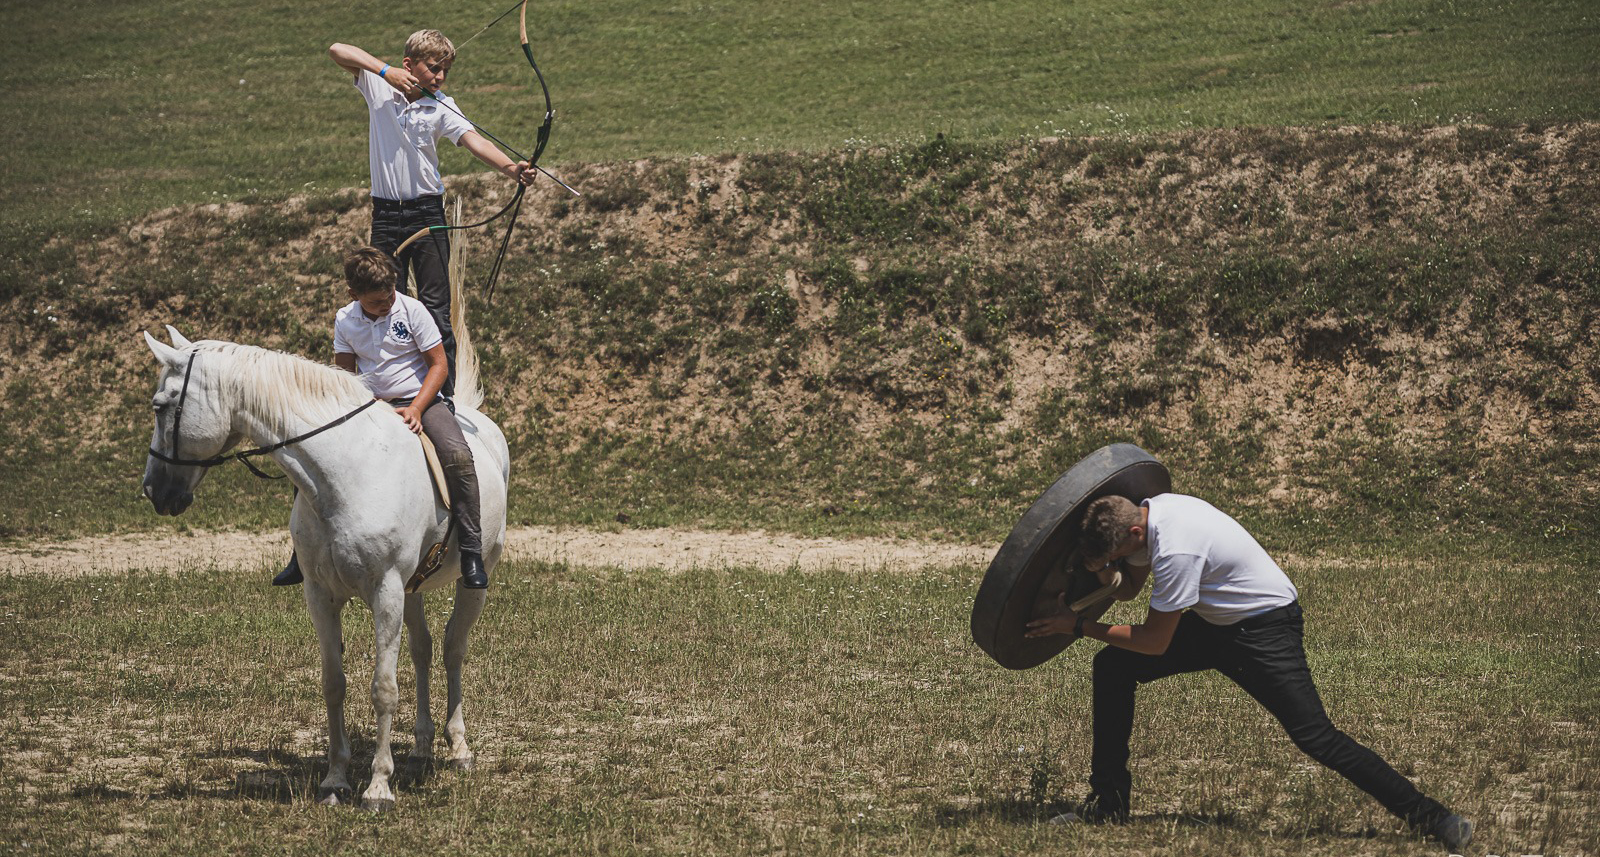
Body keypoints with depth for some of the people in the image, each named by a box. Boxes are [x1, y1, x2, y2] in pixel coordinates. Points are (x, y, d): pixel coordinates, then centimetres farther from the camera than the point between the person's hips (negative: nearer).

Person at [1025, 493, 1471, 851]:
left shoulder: (1176, 550, -33)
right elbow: (1129, 587, 10)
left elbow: (1154, 642, -23)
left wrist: (1078, 625, -16)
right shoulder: (1144, 514, -7)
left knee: (1314, 736, -18)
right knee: (1112, 666, 4)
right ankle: (1109, 800, 13)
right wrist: (1104, 572, -14)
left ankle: (1426, 815, -12)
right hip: (1217, 624, 9)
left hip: (1267, 625, -9)